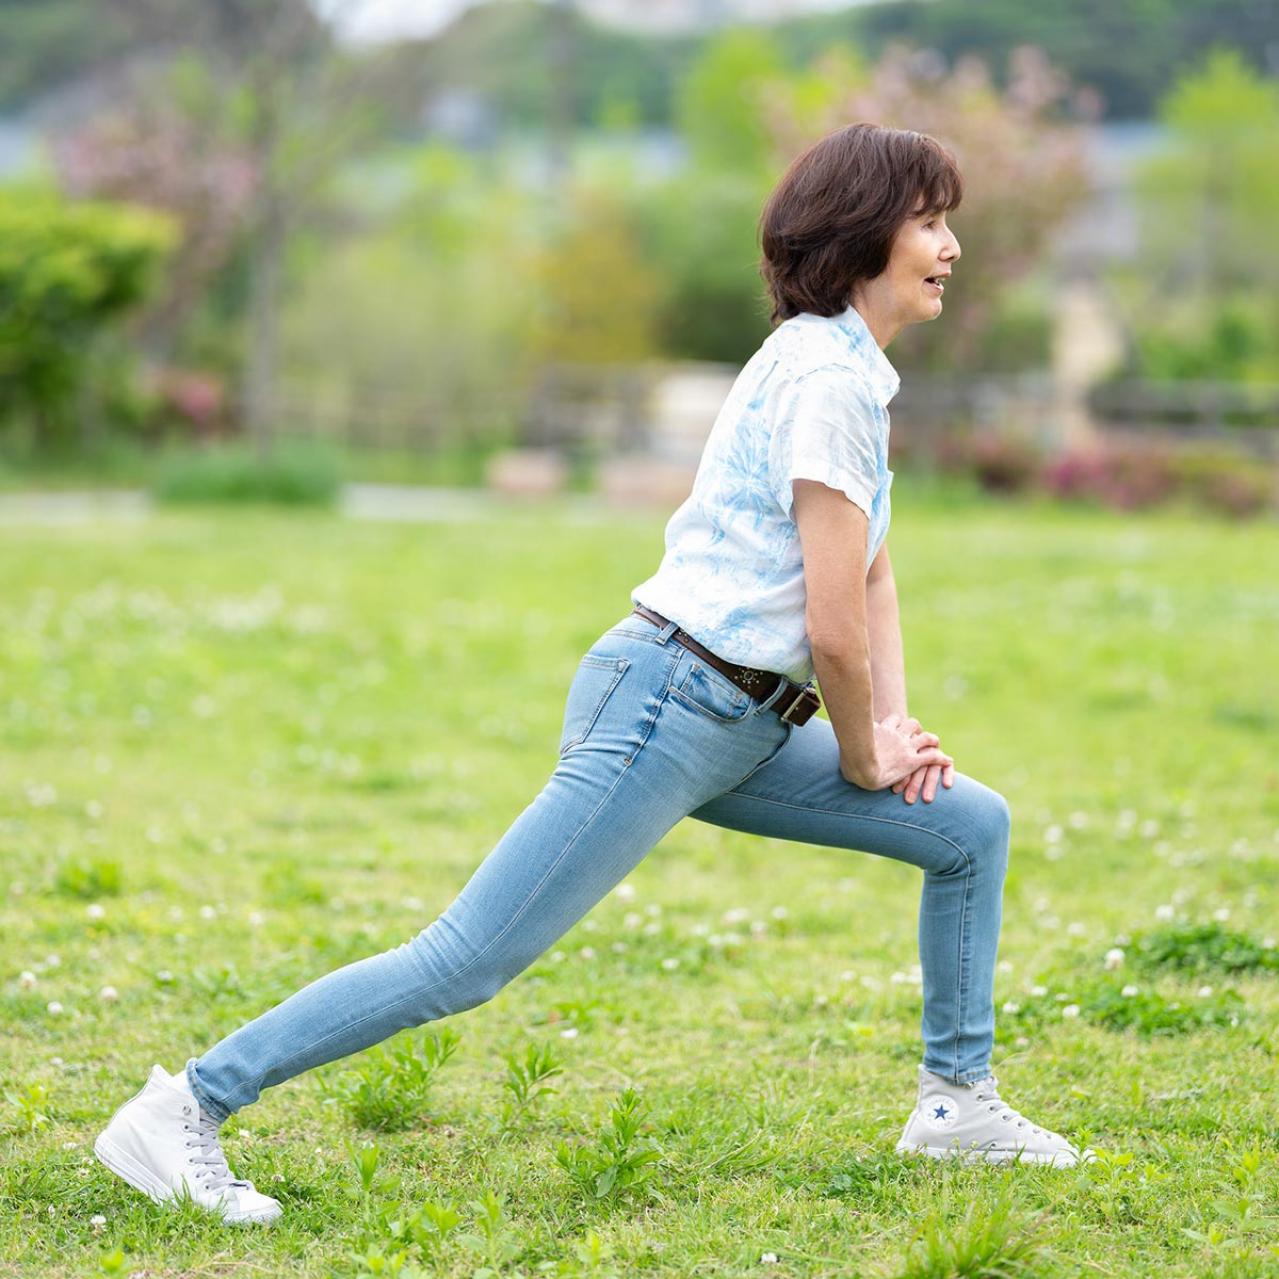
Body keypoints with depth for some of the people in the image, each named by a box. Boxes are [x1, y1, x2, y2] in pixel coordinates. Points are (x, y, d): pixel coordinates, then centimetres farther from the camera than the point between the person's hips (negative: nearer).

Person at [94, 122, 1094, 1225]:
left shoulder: (852, 369, 16)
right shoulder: (825, 377, -15)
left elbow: (872, 577, 26)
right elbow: (833, 625, -18)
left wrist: (897, 726, 13)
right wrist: (865, 758, -1)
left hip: (742, 726, 10)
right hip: (670, 705, -10)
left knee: (970, 826, 13)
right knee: (468, 961, -13)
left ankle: (957, 1100, 23)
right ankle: (186, 1107, -10)